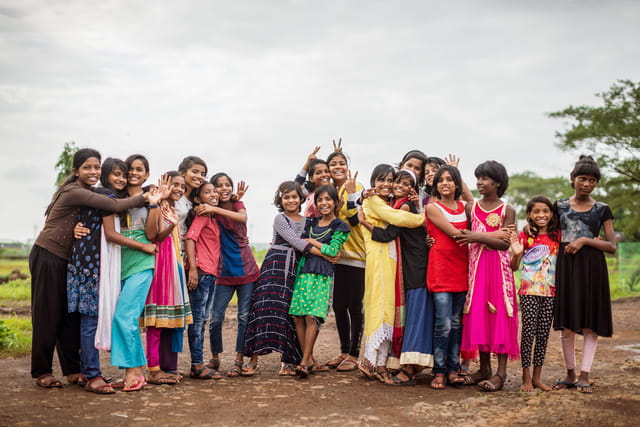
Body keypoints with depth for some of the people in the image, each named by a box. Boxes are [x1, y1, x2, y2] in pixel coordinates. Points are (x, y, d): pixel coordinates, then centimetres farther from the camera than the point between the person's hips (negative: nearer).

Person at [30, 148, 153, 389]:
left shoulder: (90, 195, 11)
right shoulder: (73, 192, -18)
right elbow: (114, 206, -24)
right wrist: (143, 198, -16)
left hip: (67, 261, 8)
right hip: (47, 257, -8)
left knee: (71, 316, 8)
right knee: (47, 315, -1)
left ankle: (72, 370, 14)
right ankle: (41, 372, 9)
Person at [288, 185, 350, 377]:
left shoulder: (340, 227, 5)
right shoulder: (311, 223, 19)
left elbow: (333, 250, -5)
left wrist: (311, 242, 0)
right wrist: (322, 251, 5)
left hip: (322, 275, -5)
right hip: (303, 271, 5)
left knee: (312, 316, -15)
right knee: (297, 316, -4)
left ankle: (304, 362, -13)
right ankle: (309, 358, 6)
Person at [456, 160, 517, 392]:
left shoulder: (507, 210, 1)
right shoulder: (471, 207, 10)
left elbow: (505, 244, -9)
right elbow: (462, 234, 10)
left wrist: (479, 237, -17)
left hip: (498, 266, -3)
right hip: (476, 266, 3)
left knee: (499, 314, -6)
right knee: (478, 314, 2)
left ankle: (501, 372, -4)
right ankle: (484, 368, 13)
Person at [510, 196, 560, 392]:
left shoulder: (557, 236, 7)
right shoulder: (525, 236, -1)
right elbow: (514, 267, -1)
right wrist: (516, 254, -22)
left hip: (550, 292, 3)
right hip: (529, 291, -3)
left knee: (543, 334, 7)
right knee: (528, 332, -5)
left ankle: (537, 376, 16)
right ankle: (526, 377, 5)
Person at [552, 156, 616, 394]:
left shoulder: (602, 210, 4)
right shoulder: (560, 206, 8)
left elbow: (612, 246, -1)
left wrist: (585, 240, -13)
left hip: (592, 267, -1)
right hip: (566, 265, 2)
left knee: (591, 323, -1)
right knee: (566, 322, 3)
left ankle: (584, 376, 5)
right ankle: (570, 374, 15)